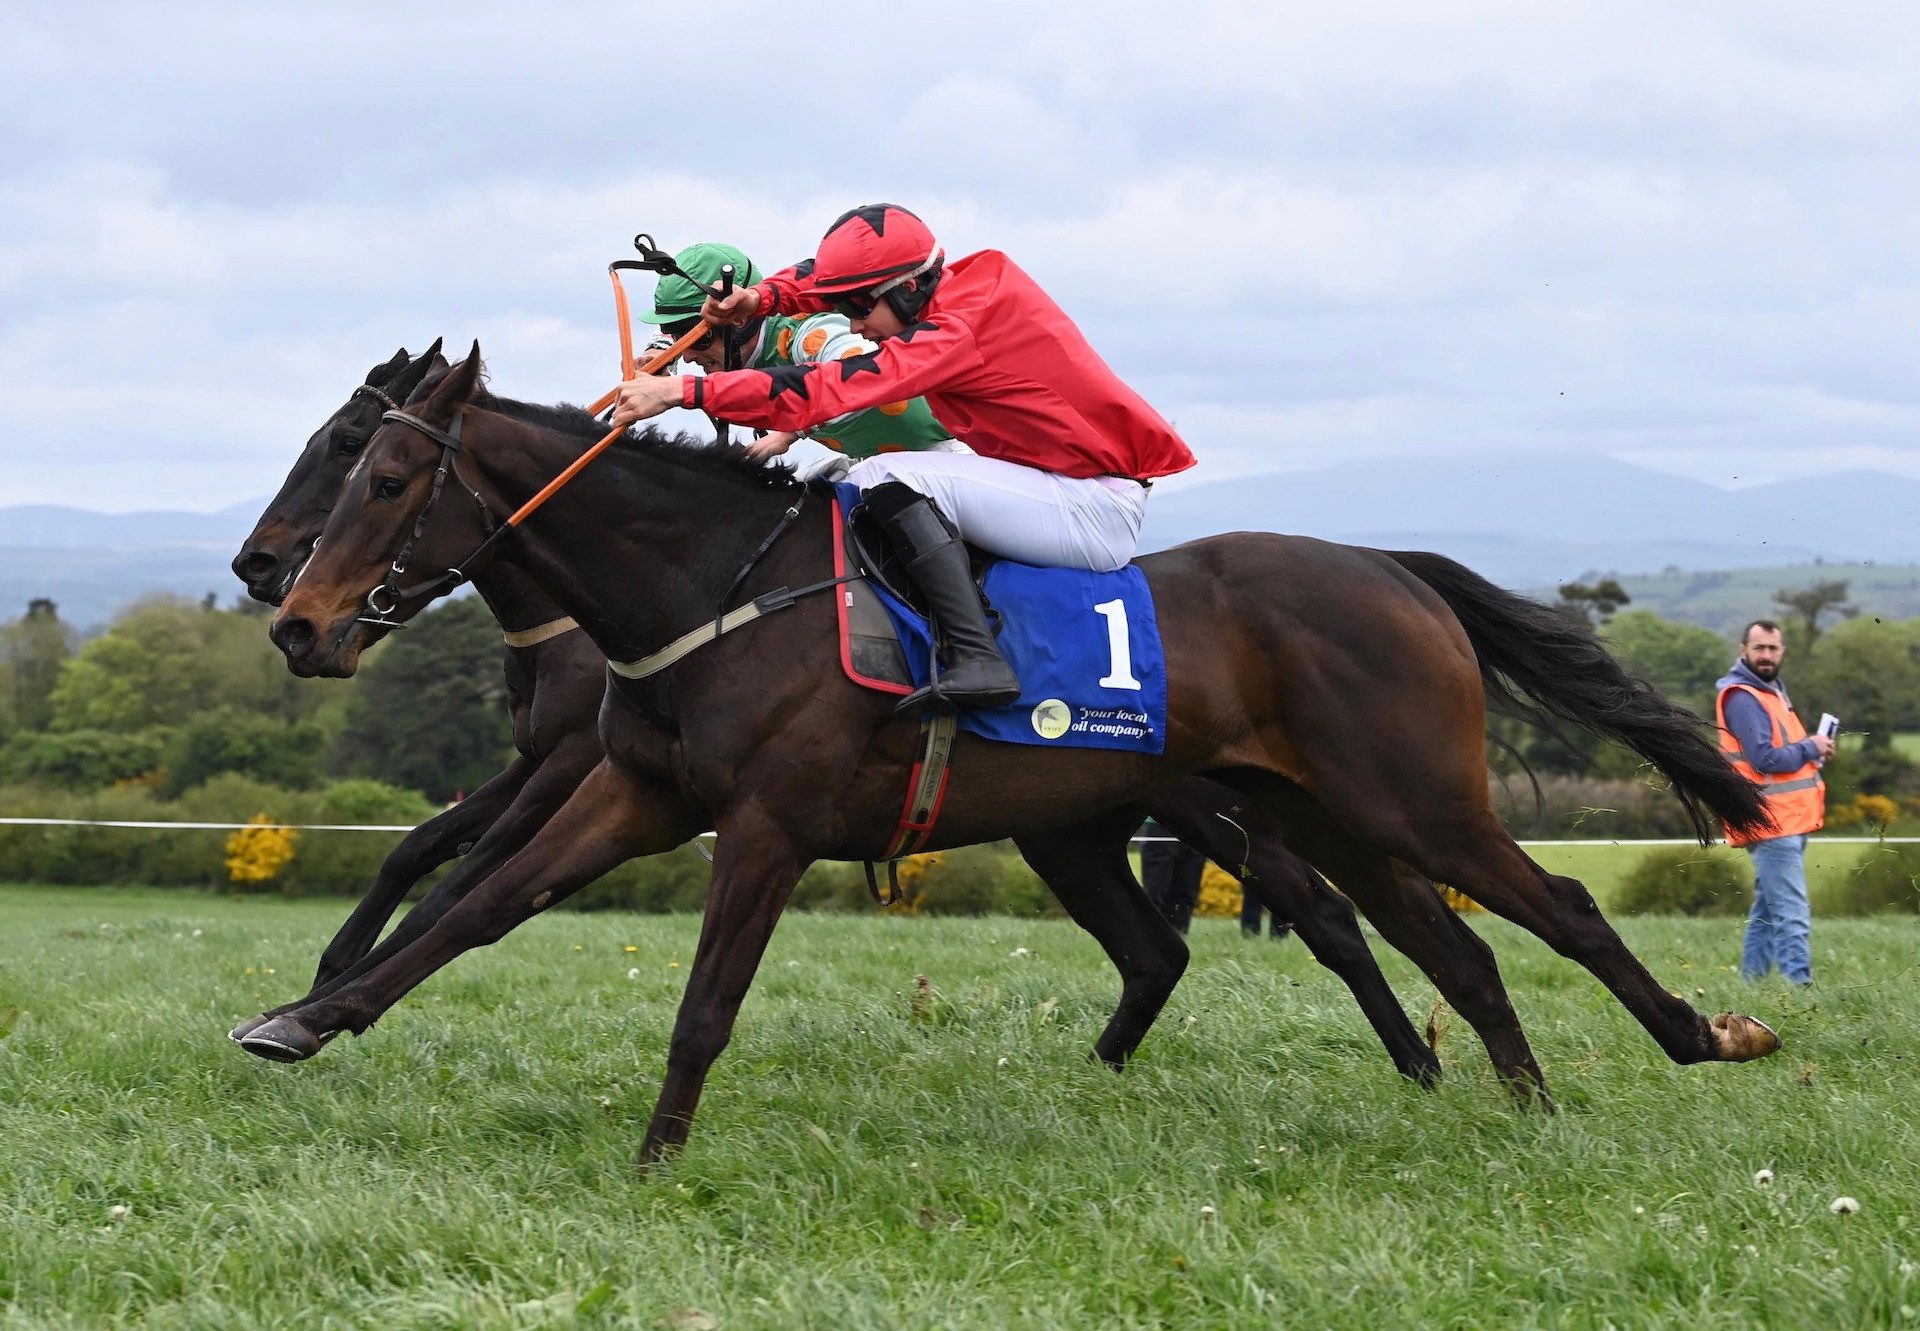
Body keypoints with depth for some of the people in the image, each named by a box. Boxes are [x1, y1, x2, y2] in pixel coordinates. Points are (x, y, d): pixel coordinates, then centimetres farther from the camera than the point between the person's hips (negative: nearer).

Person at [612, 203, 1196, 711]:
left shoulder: (956, 330, -22)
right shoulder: (960, 284, 5)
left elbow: (828, 391, -28)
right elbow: (828, 278, 18)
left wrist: (682, 390, -29)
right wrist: (764, 296, -3)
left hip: (1099, 509, -10)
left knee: (892, 479, -24)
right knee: (863, 488, 16)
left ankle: (976, 659, -28)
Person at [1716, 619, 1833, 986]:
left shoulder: (1771, 691, 19)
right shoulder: (1742, 698, -14)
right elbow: (1765, 759, -22)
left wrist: (1813, 751, 5)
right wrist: (1810, 749, -9)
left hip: (1786, 822, 11)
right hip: (1773, 825, -11)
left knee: (1768, 913, 15)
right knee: (1792, 917, -15)